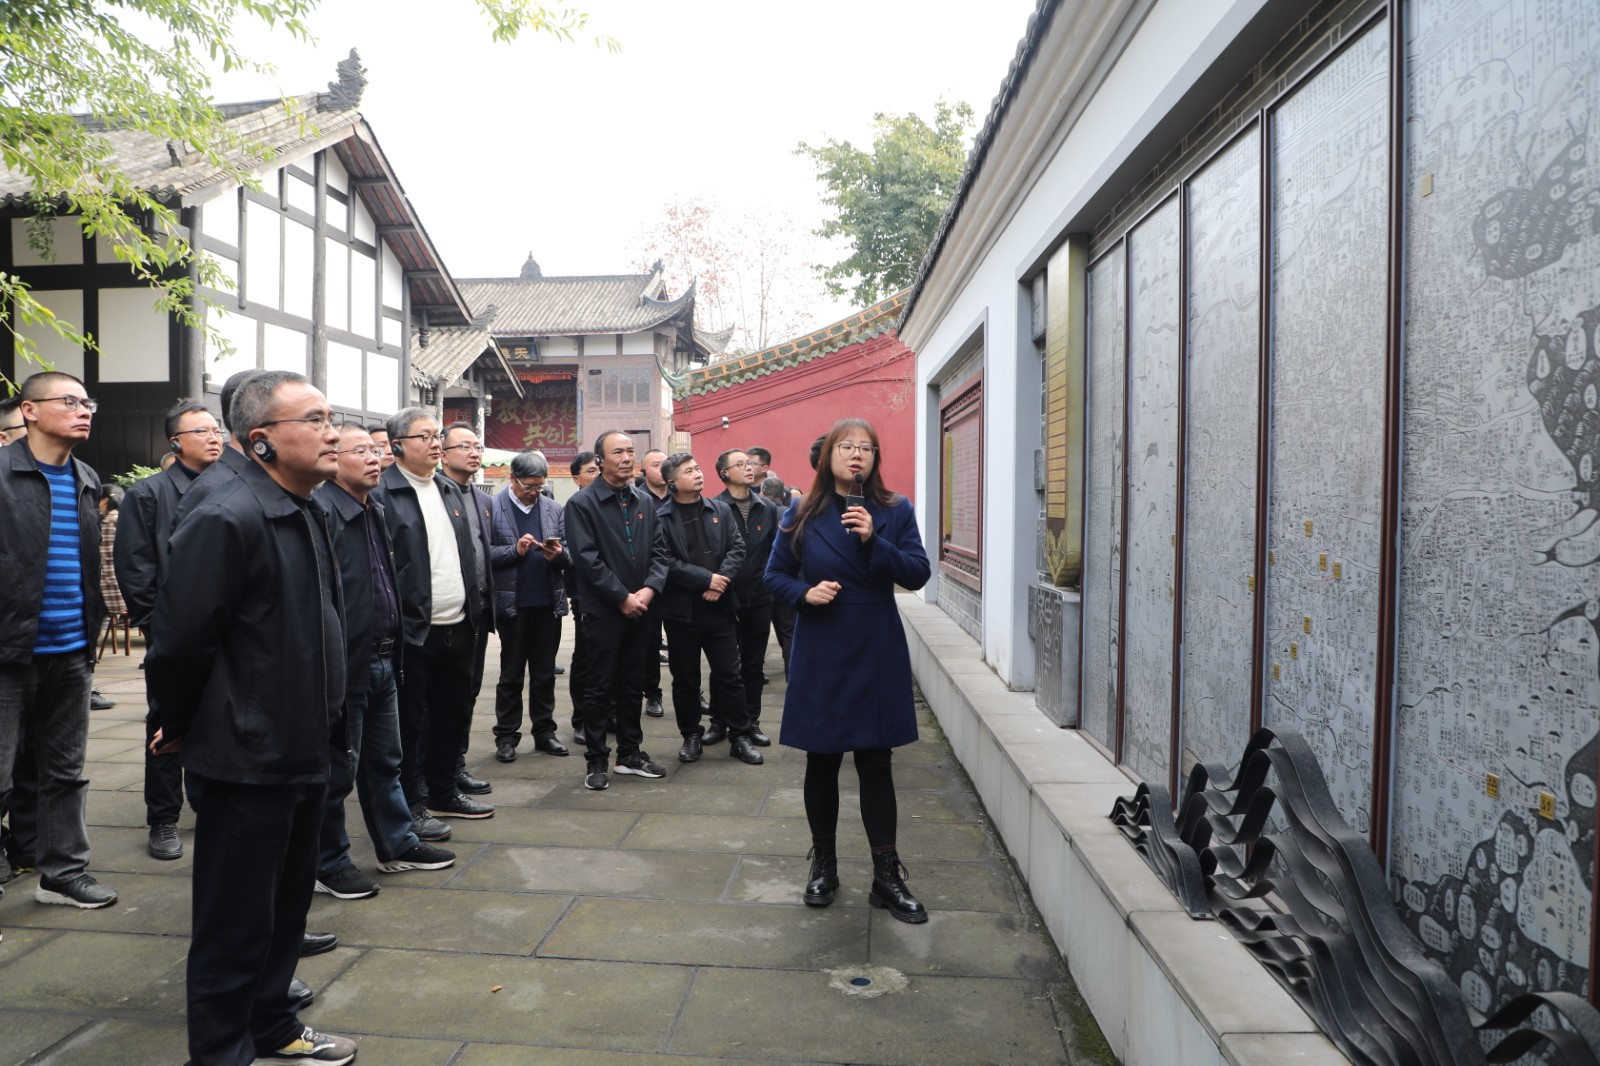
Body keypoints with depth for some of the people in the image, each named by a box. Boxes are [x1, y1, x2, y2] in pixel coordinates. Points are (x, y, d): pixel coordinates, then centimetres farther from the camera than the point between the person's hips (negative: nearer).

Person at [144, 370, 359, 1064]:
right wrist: (176, 724, -5)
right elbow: (179, 639, -20)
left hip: (301, 753, 9)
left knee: (287, 903, 22)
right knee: (235, 923, 7)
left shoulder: (305, 514, 9)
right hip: (246, 760, -9)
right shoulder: (225, 520, -22)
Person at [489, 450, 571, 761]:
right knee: (511, 674, 8)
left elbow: (568, 555, 9)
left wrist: (559, 555, -13)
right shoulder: (493, 508, -3)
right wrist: (515, 550, -18)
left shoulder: (553, 508, 8)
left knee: (545, 673, 11)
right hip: (513, 603, -3)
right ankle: (506, 735, 18)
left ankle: (544, 731, 22)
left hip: (549, 602, 3)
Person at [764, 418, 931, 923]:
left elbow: (918, 574, -8)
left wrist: (874, 541, -21)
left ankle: (887, 876, 16)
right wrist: (805, 592, -13)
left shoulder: (896, 511, 0)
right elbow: (775, 575, 7)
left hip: (877, 656, 0)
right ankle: (823, 865, 28)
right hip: (819, 654, 1)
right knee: (822, 762, 11)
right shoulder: (803, 515, 0)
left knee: (875, 764, 5)